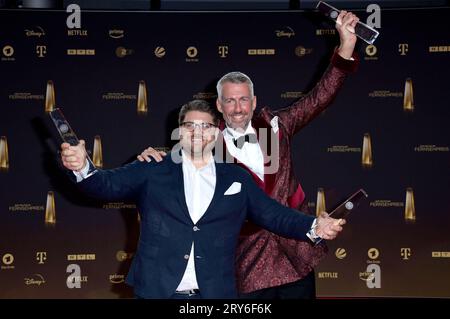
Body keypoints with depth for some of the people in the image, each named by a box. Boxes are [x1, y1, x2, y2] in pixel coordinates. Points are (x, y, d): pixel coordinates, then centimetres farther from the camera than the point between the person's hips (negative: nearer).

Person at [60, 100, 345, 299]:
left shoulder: (237, 178, 12)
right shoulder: (152, 171, 6)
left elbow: (273, 214, 8)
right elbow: (109, 184, -3)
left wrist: (314, 227, -8)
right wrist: (83, 167, -25)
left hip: (215, 293, 1)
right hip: (156, 290, -1)